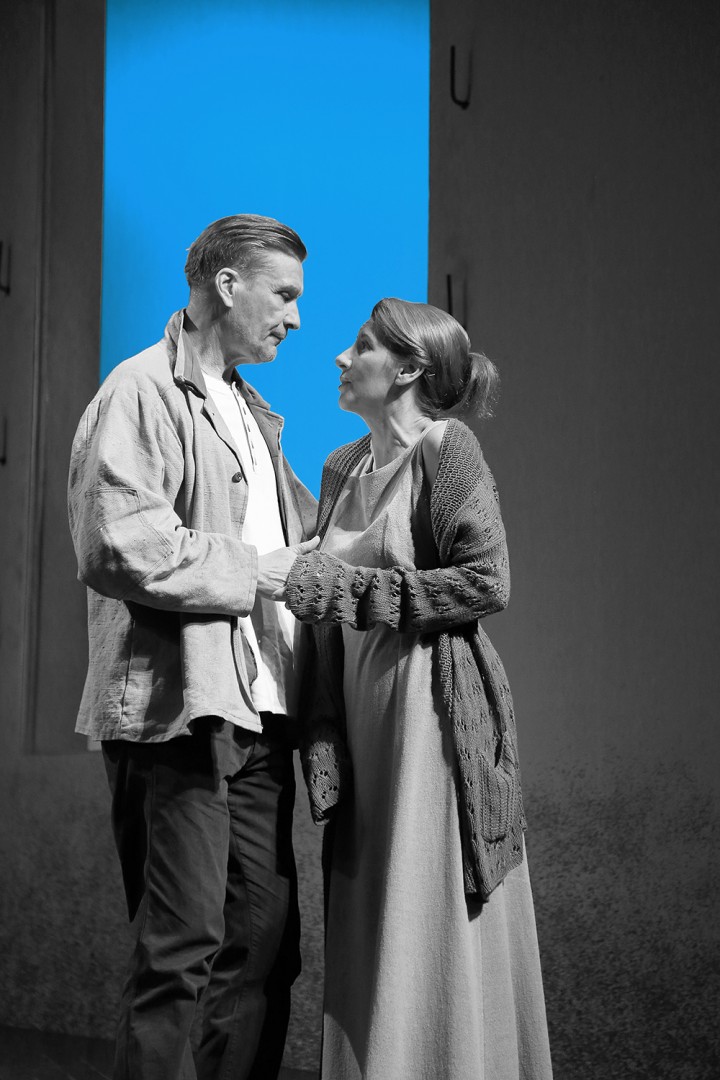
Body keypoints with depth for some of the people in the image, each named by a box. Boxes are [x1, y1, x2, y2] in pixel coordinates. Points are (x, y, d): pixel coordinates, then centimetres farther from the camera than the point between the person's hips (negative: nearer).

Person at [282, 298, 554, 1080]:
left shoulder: (447, 447, -6)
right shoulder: (342, 467, 14)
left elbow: (487, 581, -14)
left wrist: (350, 589, -14)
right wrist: (321, 725, 7)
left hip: (432, 707, -7)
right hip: (360, 711, 7)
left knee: (432, 923, -3)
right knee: (368, 927, 9)